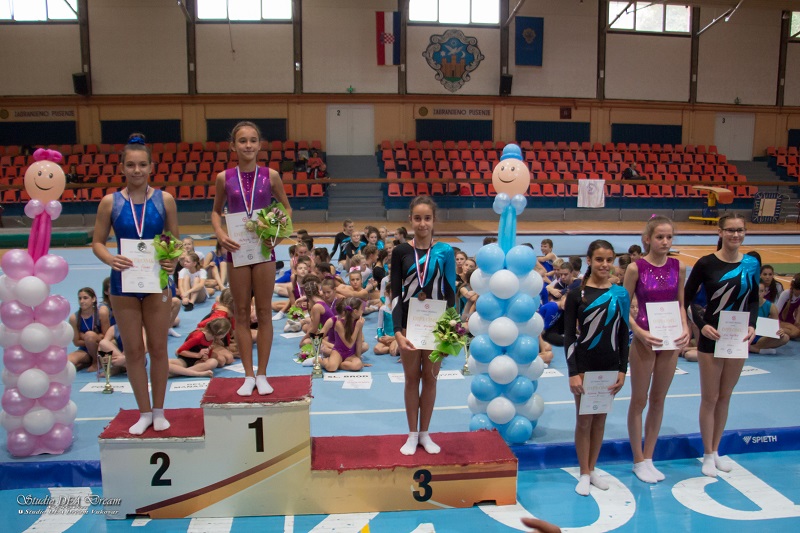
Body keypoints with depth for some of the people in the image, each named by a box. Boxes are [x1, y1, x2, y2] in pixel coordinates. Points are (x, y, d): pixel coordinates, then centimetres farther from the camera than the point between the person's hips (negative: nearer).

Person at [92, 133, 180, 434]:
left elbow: (175, 239, 3)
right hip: (123, 283, 1)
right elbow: (97, 242, 2)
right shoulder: (110, 202, -2)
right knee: (133, 350, 8)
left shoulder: (164, 200, -3)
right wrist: (110, 259, -19)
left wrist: (173, 260, -17)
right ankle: (144, 413, 23)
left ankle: (158, 411, 24)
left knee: (158, 348, 8)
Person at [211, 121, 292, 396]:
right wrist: (220, 234, -7)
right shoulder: (225, 178, -1)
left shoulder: (270, 175, -3)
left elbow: (286, 208, 9)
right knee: (241, 313, 7)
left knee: (264, 312, 6)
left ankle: (262, 375, 17)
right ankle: (248, 376, 18)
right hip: (236, 249, 1)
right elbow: (216, 211, 12)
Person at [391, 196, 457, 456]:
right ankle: (412, 435, 24)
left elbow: (450, 292, -1)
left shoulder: (444, 251, -4)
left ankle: (424, 433, 26)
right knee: (412, 378, 11)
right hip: (409, 321, 0)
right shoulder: (400, 251, -4)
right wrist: (397, 332, -18)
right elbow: (396, 294, -8)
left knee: (430, 378, 11)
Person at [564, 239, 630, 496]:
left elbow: (623, 334, 5)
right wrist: (573, 372, -13)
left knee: (600, 419, 12)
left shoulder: (620, 294, 2)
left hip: (610, 366, 3)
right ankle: (584, 474, 18)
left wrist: (622, 369, 0)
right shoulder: (577, 293, -7)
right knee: (584, 420, 5)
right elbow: (569, 335, -7)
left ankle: (592, 469, 26)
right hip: (584, 365, -3)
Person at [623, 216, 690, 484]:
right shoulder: (636, 268, -10)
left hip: (670, 341, 4)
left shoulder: (678, 267, 1)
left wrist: (685, 328, -7)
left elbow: (680, 304, 10)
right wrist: (640, 332, -20)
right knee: (639, 401, 8)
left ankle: (648, 458, 27)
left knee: (658, 400, 13)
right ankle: (638, 461, 21)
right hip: (644, 340, -4)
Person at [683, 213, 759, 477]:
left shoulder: (751, 264, 0)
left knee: (725, 397, 14)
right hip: (712, 338, -4)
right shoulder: (706, 264, -11)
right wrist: (701, 325, -17)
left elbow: (754, 300, 11)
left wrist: (752, 325, -5)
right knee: (710, 398, 5)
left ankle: (716, 451, 28)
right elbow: (686, 299, -6)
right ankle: (707, 455, 19)